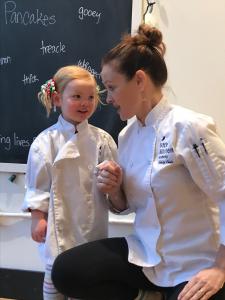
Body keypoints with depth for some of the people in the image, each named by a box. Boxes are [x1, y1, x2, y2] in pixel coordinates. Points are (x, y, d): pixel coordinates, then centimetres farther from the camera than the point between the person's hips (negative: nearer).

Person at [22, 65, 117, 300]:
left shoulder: (102, 139, 0)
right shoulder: (46, 141, -6)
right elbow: (37, 184, -3)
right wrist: (38, 218, -5)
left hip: (93, 222, 3)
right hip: (60, 221, -2)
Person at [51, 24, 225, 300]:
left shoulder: (188, 128, -20)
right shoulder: (127, 135, 3)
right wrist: (113, 190, -10)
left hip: (196, 267, -6)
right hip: (147, 254, 6)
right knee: (65, 271, -7)